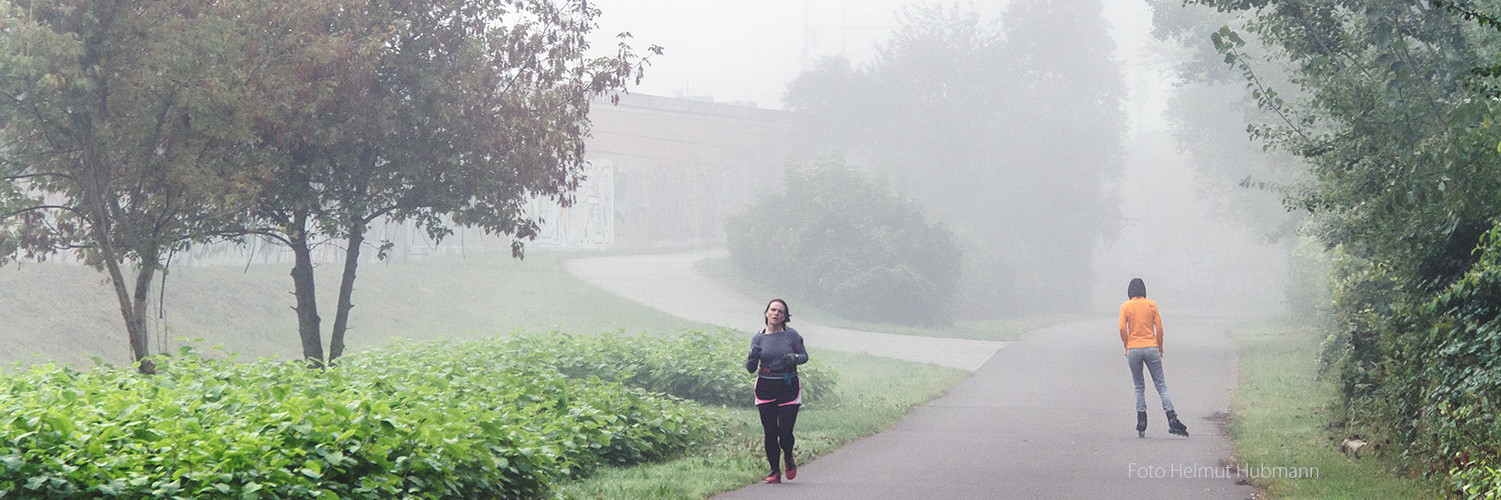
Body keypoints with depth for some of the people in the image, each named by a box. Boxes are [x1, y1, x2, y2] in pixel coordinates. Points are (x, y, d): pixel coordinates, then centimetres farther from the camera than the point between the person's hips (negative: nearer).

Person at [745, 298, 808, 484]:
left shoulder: (791, 335, 1)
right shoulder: (758, 339, 5)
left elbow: (804, 356, 8)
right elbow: (750, 369, 5)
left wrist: (794, 358, -14)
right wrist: (752, 357, -17)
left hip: (788, 387, -2)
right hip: (765, 388, 2)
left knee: (785, 432, -7)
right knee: (770, 432, -2)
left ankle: (788, 458, 25)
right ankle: (774, 470, 11)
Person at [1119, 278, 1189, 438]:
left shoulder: (1125, 306, 1)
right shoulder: (1151, 305, 3)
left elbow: (1122, 329, -8)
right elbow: (1159, 328, 1)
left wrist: (1127, 346, 5)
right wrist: (1160, 348, 10)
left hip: (1133, 350, 0)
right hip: (1151, 348, 0)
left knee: (1139, 387, 9)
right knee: (1161, 384, 2)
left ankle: (1141, 424, 1)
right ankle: (1172, 418, -12)